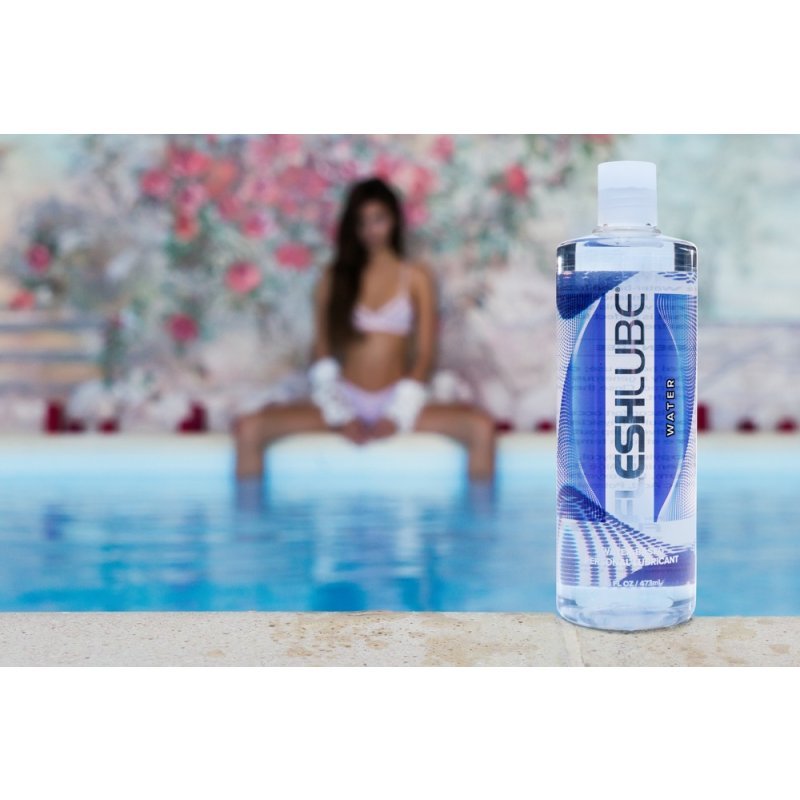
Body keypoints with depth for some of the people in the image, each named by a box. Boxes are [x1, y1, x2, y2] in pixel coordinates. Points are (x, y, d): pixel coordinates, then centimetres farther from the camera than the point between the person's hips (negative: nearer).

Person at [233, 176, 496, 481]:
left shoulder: (416, 278, 6)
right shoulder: (334, 277, 7)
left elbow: (425, 355, 3)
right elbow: (321, 352, 5)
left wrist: (399, 415, -9)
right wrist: (339, 414, -8)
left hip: (396, 400, 0)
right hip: (345, 398, 0)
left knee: (481, 426, -27)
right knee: (249, 428, -23)